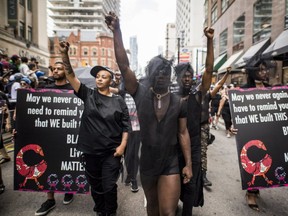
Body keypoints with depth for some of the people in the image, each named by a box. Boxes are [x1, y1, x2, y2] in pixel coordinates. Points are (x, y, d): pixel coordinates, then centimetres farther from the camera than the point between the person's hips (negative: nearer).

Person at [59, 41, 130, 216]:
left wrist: (122, 145, -9)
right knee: (95, 185, 18)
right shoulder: (88, 95, 0)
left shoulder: (118, 101, -3)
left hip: (111, 152, -2)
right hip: (91, 150, 2)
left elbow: (126, 125, -1)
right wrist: (65, 55, -21)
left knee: (109, 186, 6)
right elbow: (71, 76, -9)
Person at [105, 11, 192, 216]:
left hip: (171, 164, -1)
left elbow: (183, 133, 0)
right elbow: (124, 65, -16)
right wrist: (117, 31, -22)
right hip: (147, 162, 1)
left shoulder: (179, 102, -4)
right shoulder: (141, 94, -7)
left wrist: (188, 164, -2)